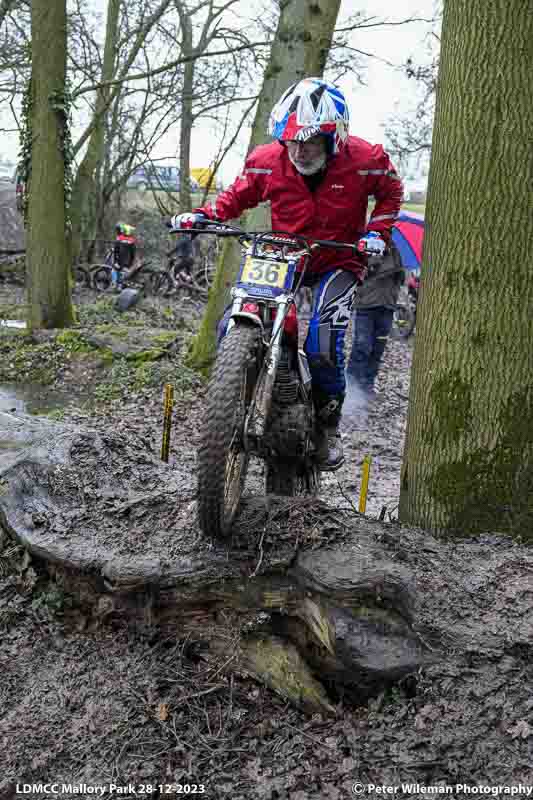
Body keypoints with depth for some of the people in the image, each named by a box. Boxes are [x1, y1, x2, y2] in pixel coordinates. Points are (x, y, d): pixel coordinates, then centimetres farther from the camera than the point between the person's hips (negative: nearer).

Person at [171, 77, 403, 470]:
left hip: (338, 262, -3)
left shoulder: (365, 160, -15)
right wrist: (204, 214, -10)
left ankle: (329, 425, -3)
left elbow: (391, 191, 5)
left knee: (323, 343, -27)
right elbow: (239, 194, 7)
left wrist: (377, 231, -11)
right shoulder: (268, 160, -10)